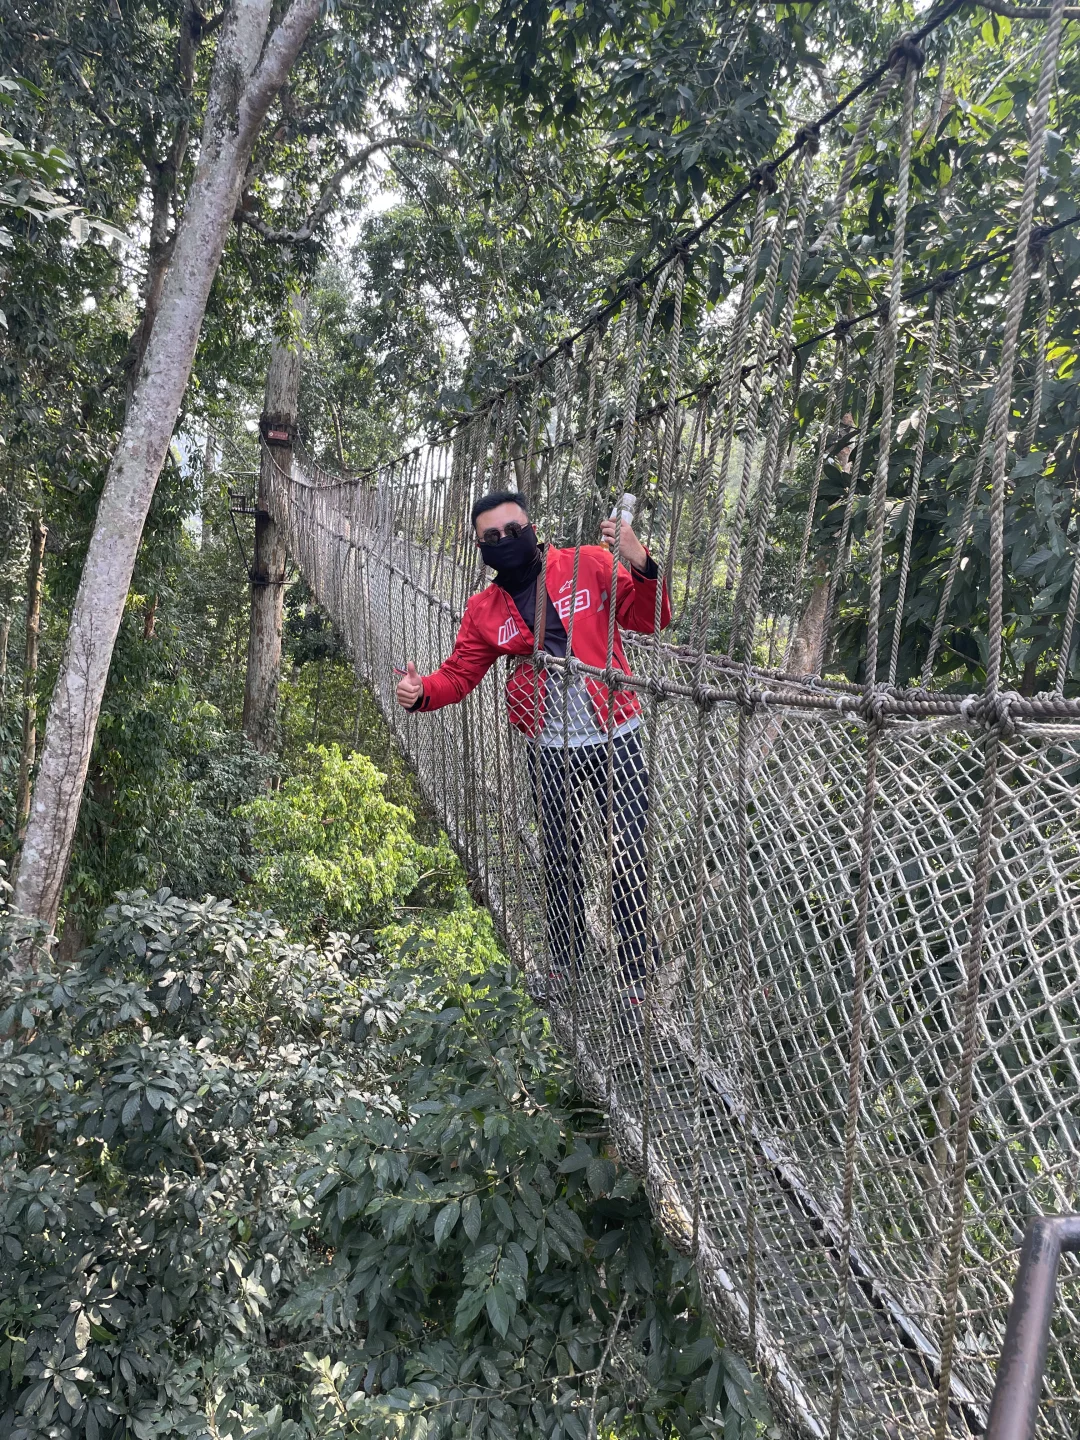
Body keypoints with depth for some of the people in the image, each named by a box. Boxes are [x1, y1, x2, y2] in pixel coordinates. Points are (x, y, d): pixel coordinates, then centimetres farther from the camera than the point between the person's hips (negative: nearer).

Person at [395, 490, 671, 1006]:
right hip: (551, 751, 3)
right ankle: (564, 965, 36)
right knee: (560, 859, 15)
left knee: (629, 858, 2)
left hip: (616, 737, -2)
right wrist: (422, 691, -16)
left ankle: (636, 973, 20)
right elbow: (459, 673, 4)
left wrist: (639, 564, -24)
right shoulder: (485, 610, 4)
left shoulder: (589, 565, -4)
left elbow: (649, 619, -6)